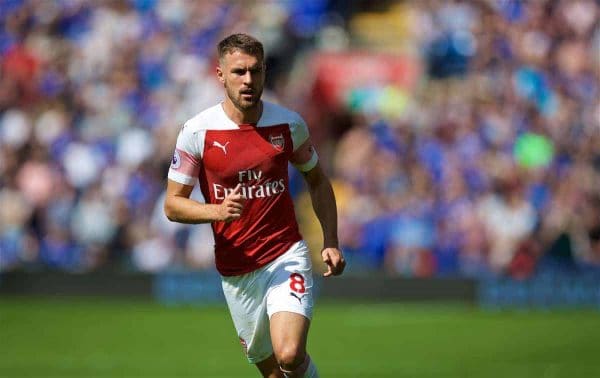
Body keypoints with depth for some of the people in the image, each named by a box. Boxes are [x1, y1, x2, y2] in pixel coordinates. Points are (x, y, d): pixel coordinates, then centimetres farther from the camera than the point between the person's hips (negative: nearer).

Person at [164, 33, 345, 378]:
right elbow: (173, 206, -3)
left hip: (287, 257, -1)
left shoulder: (289, 124, -2)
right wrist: (218, 211, -22)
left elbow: (317, 181, 15)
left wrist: (331, 242, 4)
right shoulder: (197, 132, -7)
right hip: (235, 269, 1)